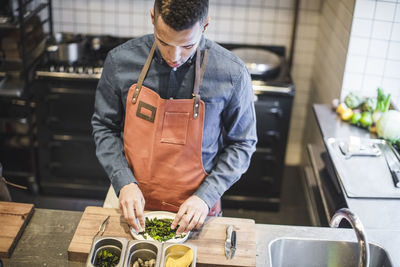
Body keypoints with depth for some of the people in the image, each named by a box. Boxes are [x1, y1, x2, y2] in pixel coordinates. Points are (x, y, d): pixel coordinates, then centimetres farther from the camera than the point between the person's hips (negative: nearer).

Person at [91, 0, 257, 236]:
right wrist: (124, 183, -13)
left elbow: (241, 144, -6)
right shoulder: (121, 61, -12)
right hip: (135, 205, 2)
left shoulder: (232, 74, -17)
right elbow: (105, 127, -1)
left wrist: (206, 196, -16)